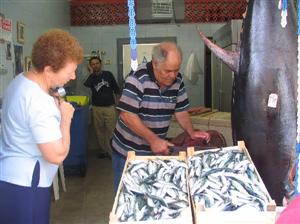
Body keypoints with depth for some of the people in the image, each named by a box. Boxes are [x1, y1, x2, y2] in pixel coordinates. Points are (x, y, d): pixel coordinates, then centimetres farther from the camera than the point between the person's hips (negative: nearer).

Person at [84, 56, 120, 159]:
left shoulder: (108, 74, 3)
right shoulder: (91, 77, 4)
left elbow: (116, 89, 8)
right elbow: (85, 87, -19)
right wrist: (91, 73, -13)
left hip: (110, 107, -1)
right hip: (96, 108, 2)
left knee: (111, 131, -4)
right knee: (99, 130, 6)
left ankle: (112, 152, 5)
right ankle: (103, 150, 20)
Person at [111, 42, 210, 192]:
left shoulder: (177, 81, -2)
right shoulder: (138, 79, -21)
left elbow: (180, 110, 7)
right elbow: (127, 115, -24)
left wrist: (192, 132, -9)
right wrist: (153, 139, -28)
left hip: (157, 151, 5)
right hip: (128, 151, -5)